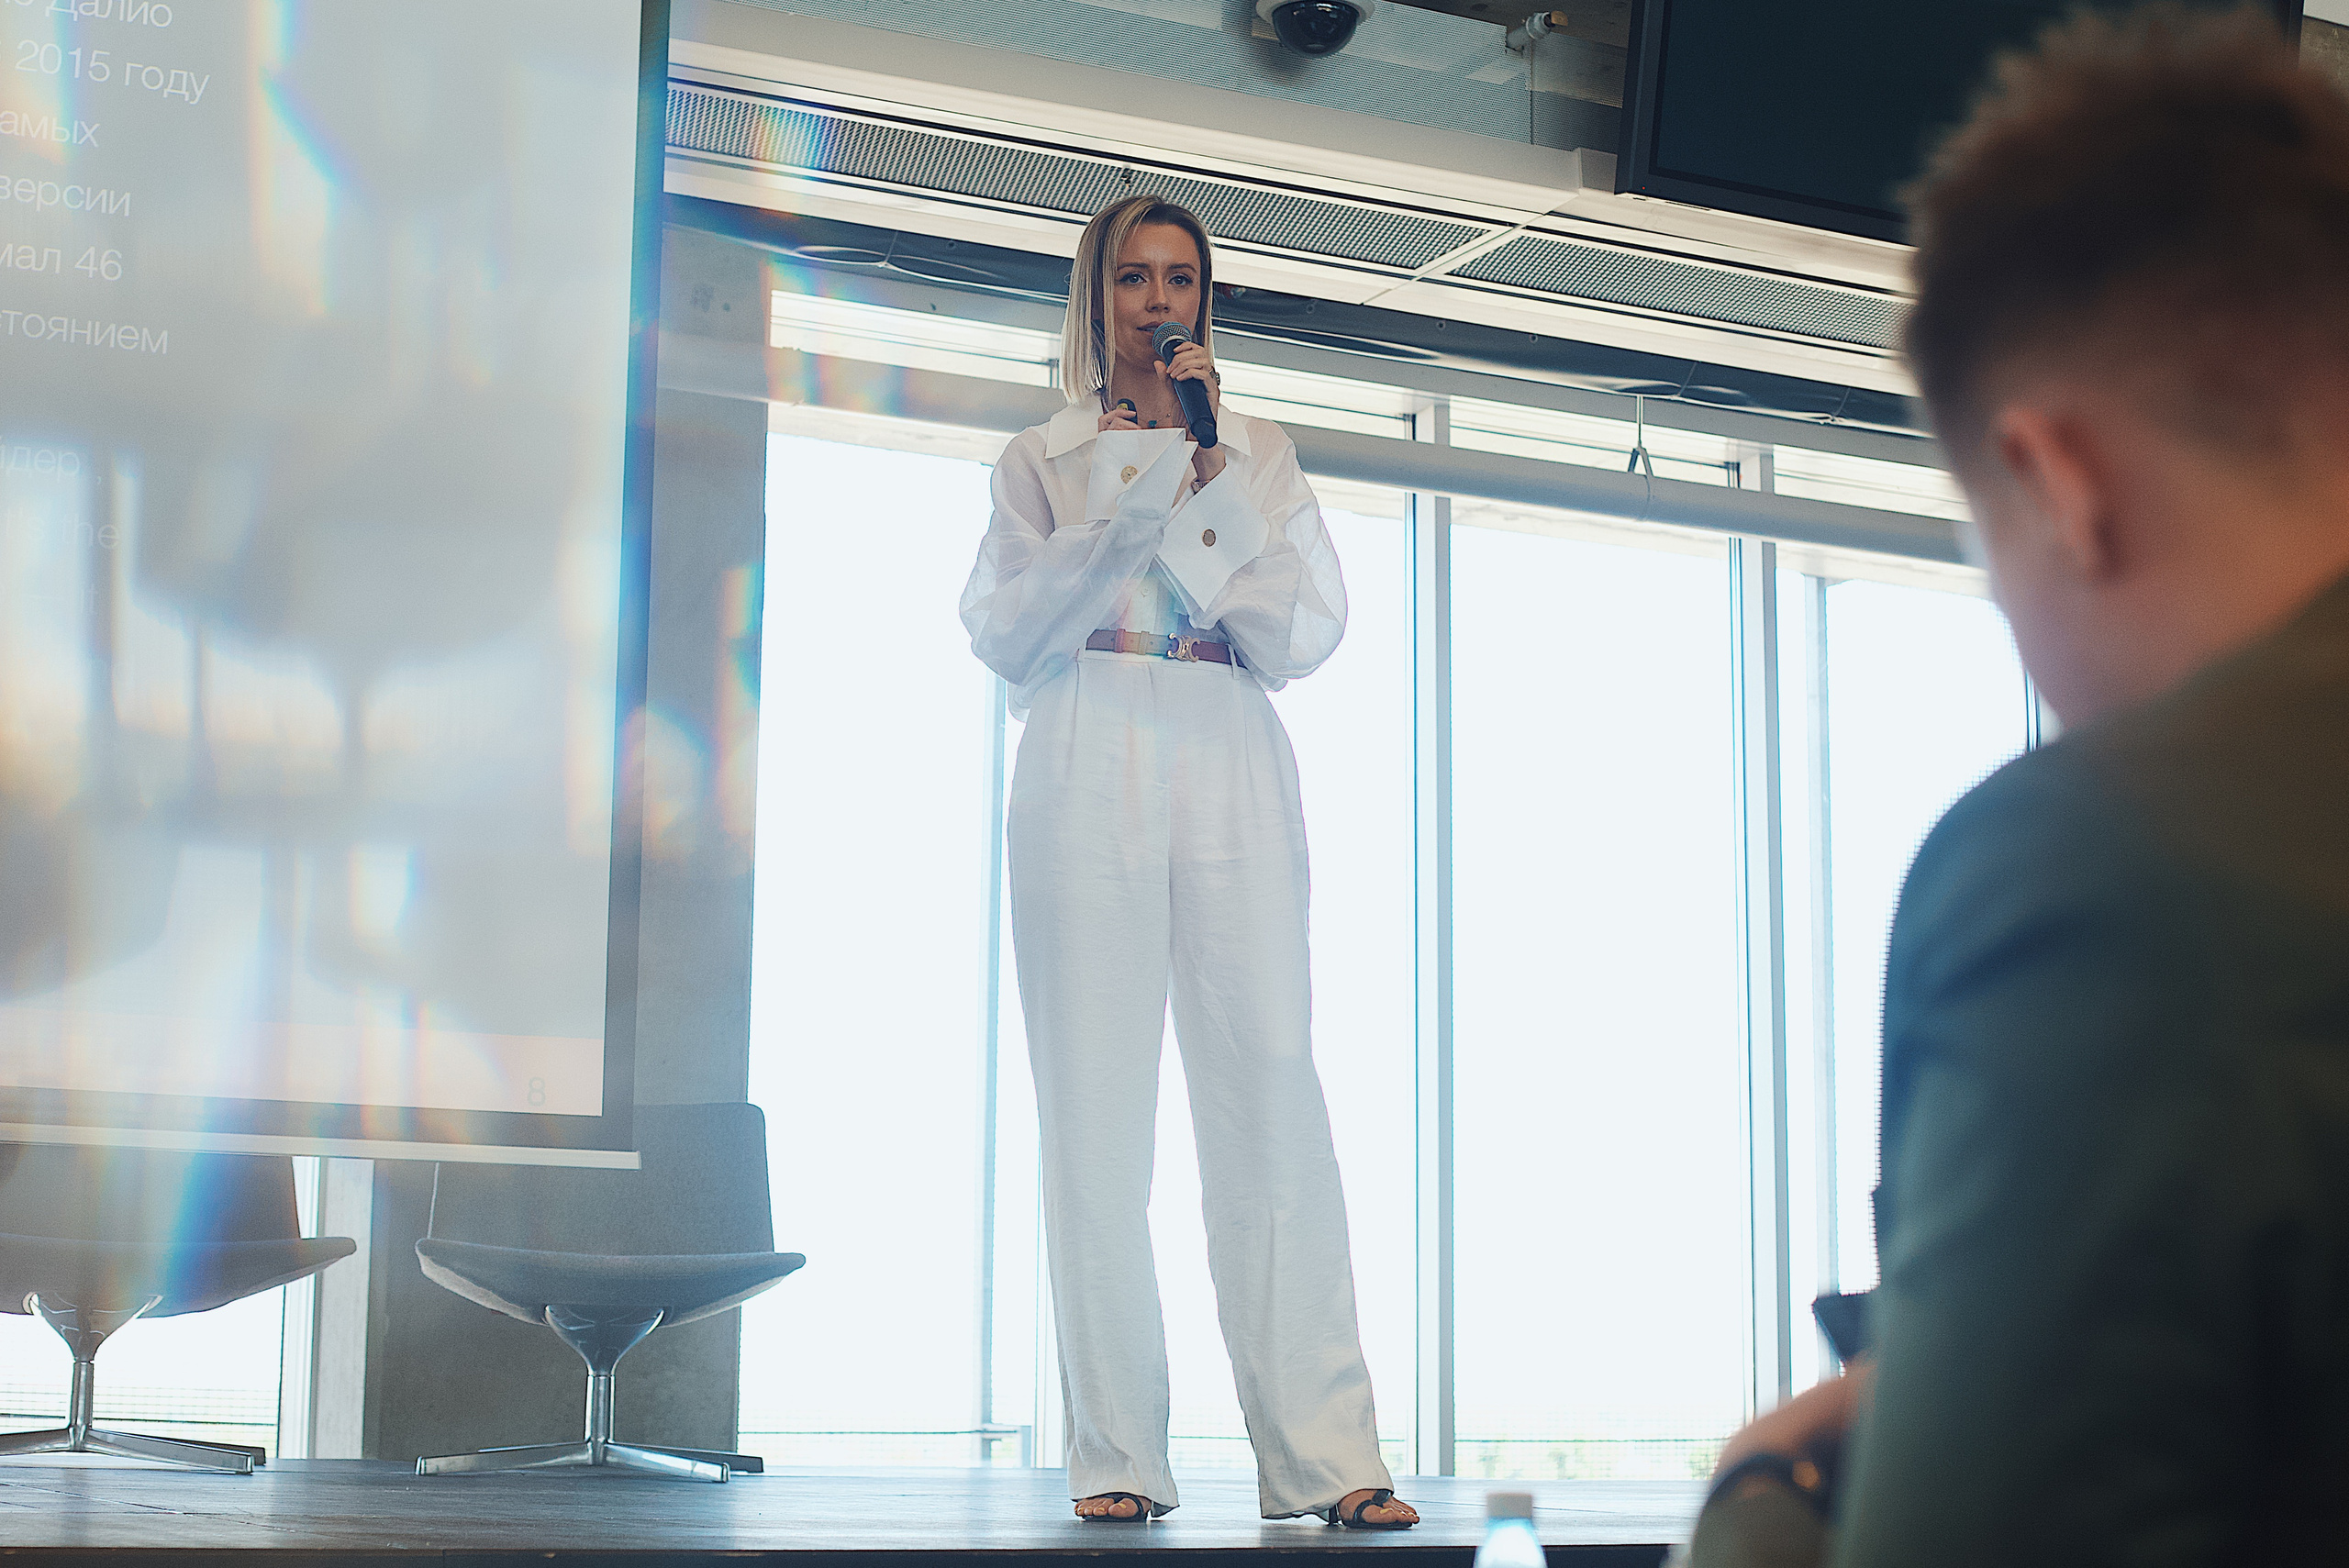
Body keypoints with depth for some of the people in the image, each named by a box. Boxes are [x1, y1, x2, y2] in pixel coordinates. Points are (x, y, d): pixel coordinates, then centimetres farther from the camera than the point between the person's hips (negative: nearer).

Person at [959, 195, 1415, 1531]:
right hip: (1089, 778, 0)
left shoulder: (1259, 454, 21)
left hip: (1231, 777, 0)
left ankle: (1325, 1454, -16)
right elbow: (1004, 635, 5)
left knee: (1272, 1093, -12)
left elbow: (1306, 633, 7)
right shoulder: (1042, 460, 20)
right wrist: (1138, 494, -4)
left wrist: (1203, 461, 1)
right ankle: (1119, 1457, -4)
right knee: (1096, 1111, -6)